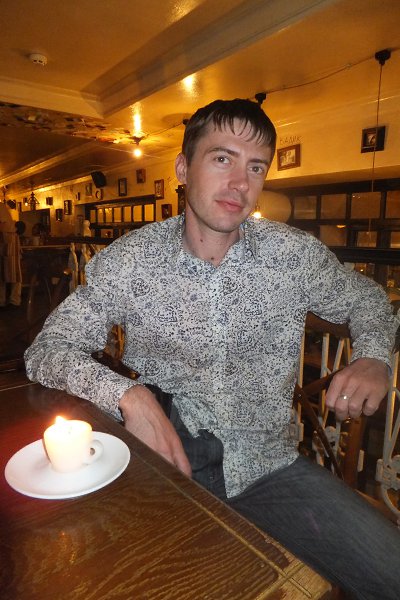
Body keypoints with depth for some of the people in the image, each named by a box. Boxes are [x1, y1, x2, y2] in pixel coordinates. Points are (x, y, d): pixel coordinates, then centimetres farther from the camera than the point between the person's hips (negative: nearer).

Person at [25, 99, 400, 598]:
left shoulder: (294, 253, -2)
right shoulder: (129, 260, -7)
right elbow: (47, 349, -5)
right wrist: (126, 394, -23)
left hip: (267, 465, 2)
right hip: (162, 463, -1)